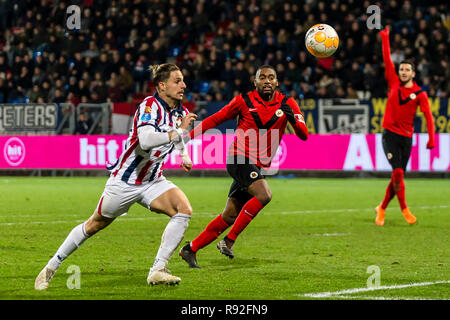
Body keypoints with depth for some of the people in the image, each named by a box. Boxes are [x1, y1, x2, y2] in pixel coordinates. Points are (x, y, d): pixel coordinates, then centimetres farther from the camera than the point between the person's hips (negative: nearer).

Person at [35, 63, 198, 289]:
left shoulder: (180, 112, 0)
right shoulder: (150, 105, -23)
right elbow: (145, 141, -43)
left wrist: (184, 155, 9)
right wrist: (178, 131, -36)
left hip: (152, 182, 6)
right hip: (125, 179, -6)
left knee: (183, 209, -20)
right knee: (95, 225, 8)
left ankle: (157, 270, -16)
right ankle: (51, 268, 27)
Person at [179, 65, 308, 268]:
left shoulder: (286, 103, 4)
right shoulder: (244, 101, -2)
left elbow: (304, 135, -3)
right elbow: (215, 119, 8)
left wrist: (293, 119, -23)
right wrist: (188, 136, 3)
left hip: (259, 167, 5)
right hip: (240, 159, -5)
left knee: (230, 216, 5)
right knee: (264, 195, -28)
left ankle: (191, 249, 16)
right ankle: (229, 240, -18)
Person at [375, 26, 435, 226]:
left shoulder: (419, 93, 1)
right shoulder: (393, 83, 4)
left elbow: (428, 115, -6)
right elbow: (387, 60, 5)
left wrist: (431, 138, -17)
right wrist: (385, 38, 5)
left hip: (406, 137, 1)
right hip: (390, 134, -1)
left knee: (398, 176, 4)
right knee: (398, 172, -15)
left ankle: (382, 208, 21)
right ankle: (404, 209, -5)